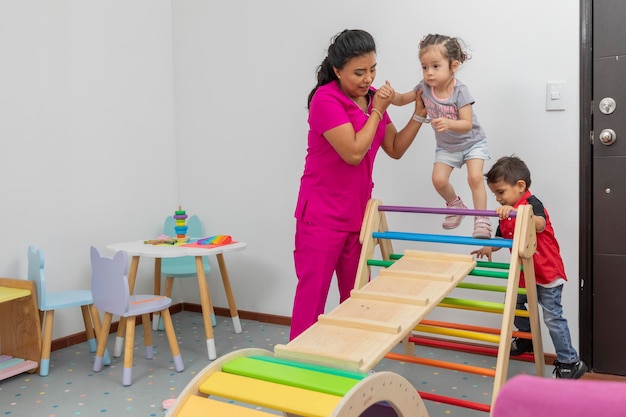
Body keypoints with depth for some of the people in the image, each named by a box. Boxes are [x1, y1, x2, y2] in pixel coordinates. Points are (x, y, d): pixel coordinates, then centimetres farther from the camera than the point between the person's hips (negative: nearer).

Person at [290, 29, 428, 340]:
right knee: (312, 294, 1)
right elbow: (354, 152, -21)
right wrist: (376, 111, -13)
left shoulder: (372, 97, 8)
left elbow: (395, 149, 12)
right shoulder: (326, 99, -16)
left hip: (357, 214, 7)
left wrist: (419, 115, 0)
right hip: (322, 215, -7)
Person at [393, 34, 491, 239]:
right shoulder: (424, 87, -16)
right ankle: (456, 205, 23)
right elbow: (402, 100, -5)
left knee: (475, 177, -20)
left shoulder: (460, 91, -29)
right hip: (446, 146, 4)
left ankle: (482, 220, -6)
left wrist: (448, 123, -52)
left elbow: (467, 124, -32)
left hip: (472, 142, -4)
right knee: (438, 180, -7)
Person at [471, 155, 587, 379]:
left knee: (553, 317, -6)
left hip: (547, 273, -9)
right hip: (525, 274, 9)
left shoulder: (532, 203, -20)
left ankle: (570, 362, 6)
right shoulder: (506, 213, 6)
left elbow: (539, 225, -41)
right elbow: (502, 238, 12)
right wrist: (489, 248, -10)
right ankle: (528, 337, 44)